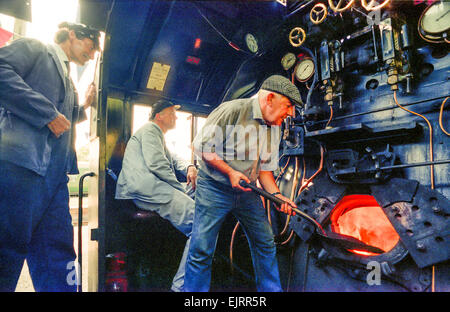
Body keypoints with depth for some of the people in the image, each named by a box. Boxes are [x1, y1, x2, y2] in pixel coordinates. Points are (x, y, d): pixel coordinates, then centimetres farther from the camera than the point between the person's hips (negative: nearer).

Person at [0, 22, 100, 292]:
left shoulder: (67, 79, 31)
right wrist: (48, 113, -13)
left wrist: (84, 106, 19)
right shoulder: (35, 47, 10)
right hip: (22, 163, -8)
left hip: (55, 173, 8)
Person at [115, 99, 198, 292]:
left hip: (154, 188, 11)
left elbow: (172, 160, 33)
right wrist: (181, 189, -8)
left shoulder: (159, 137, 37)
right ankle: (182, 285, -19)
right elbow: (156, 164, -11)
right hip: (146, 188, -11)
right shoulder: (150, 129, 5)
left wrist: (189, 167, 9)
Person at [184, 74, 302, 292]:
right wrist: (230, 171, -20)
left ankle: (271, 289, 33)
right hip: (214, 188, -6)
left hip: (246, 191, 7)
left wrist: (277, 196, -3)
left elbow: (265, 169, 11)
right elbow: (202, 146, -15)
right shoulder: (232, 110, -16)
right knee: (202, 249, -5)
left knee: (265, 243, 13)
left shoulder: (274, 129, 7)